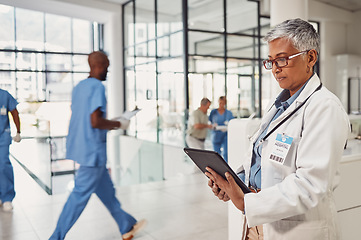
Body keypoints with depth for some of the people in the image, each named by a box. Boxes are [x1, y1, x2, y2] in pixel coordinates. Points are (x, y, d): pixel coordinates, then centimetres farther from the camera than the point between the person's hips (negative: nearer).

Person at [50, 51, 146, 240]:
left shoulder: (79, 87, 13)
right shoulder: (97, 87, -15)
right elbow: (95, 121, -24)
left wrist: (110, 125, 20)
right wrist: (118, 124, -8)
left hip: (78, 146, 10)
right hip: (92, 150, -10)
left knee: (105, 189, 16)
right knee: (81, 194, 0)